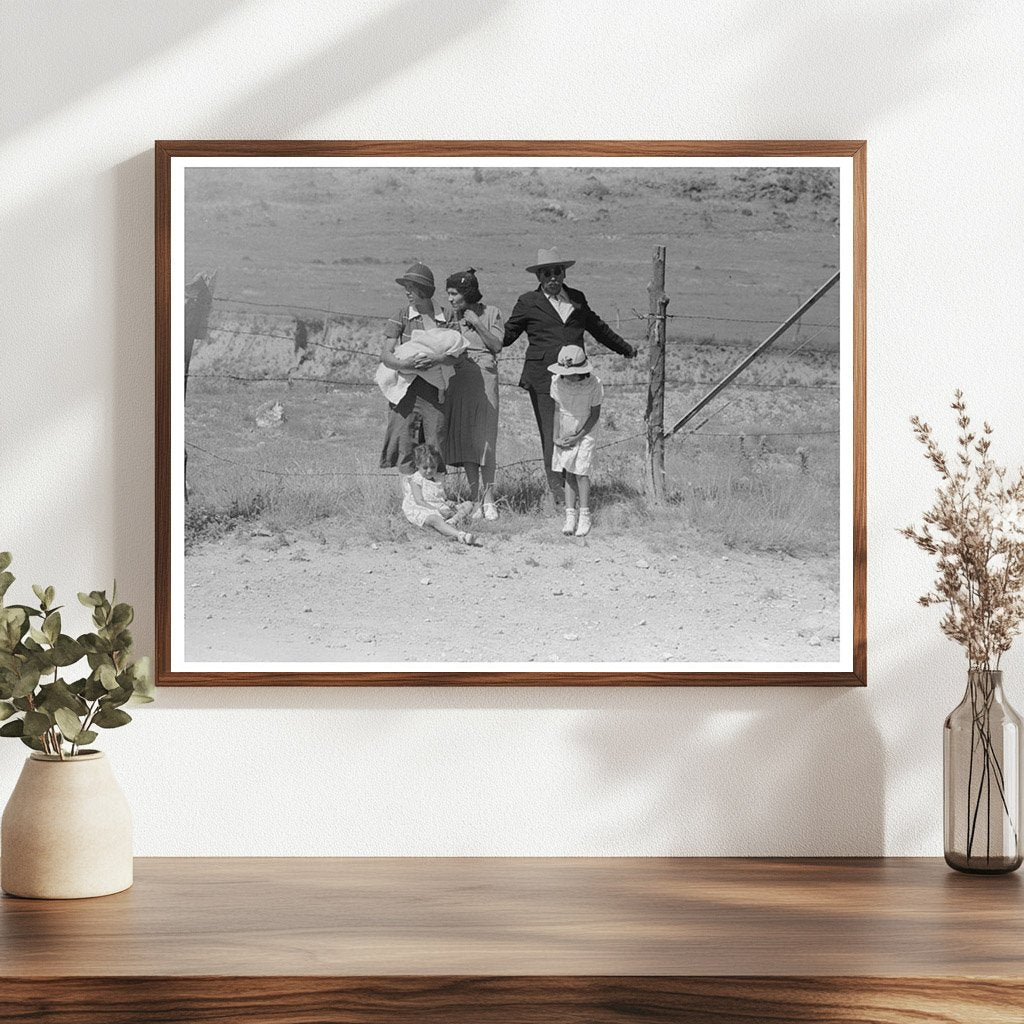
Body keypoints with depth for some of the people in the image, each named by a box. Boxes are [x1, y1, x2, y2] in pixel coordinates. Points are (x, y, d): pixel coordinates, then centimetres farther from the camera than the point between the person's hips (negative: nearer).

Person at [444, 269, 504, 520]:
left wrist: (477, 325, -12)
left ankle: (488, 499, 3)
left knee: (484, 439, -7)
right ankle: (475, 500, 7)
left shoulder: (491, 313, 3)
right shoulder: (450, 316, 10)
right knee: (464, 438, 1)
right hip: (458, 379, 3)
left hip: (484, 377, -3)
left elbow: (497, 346, -4)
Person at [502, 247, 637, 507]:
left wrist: (624, 348, 42)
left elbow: (597, 327, 31)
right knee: (551, 435, -7)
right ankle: (554, 489, 4)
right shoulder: (529, 303, 7)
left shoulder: (577, 299, 16)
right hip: (543, 378, -3)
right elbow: (506, 335, 10)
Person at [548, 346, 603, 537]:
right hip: (564, 434, 3)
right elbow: (558, 411, -2)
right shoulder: (557, 382, -11)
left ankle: (584, 516, -1)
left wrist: (578, 437, -14)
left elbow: (595, 414, -11)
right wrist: (556, 436, -8)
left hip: (584, 434, -3)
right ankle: (570, 515, 5)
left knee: (581, 473, -9)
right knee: (568, 474, 1)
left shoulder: (593, 383, -20)